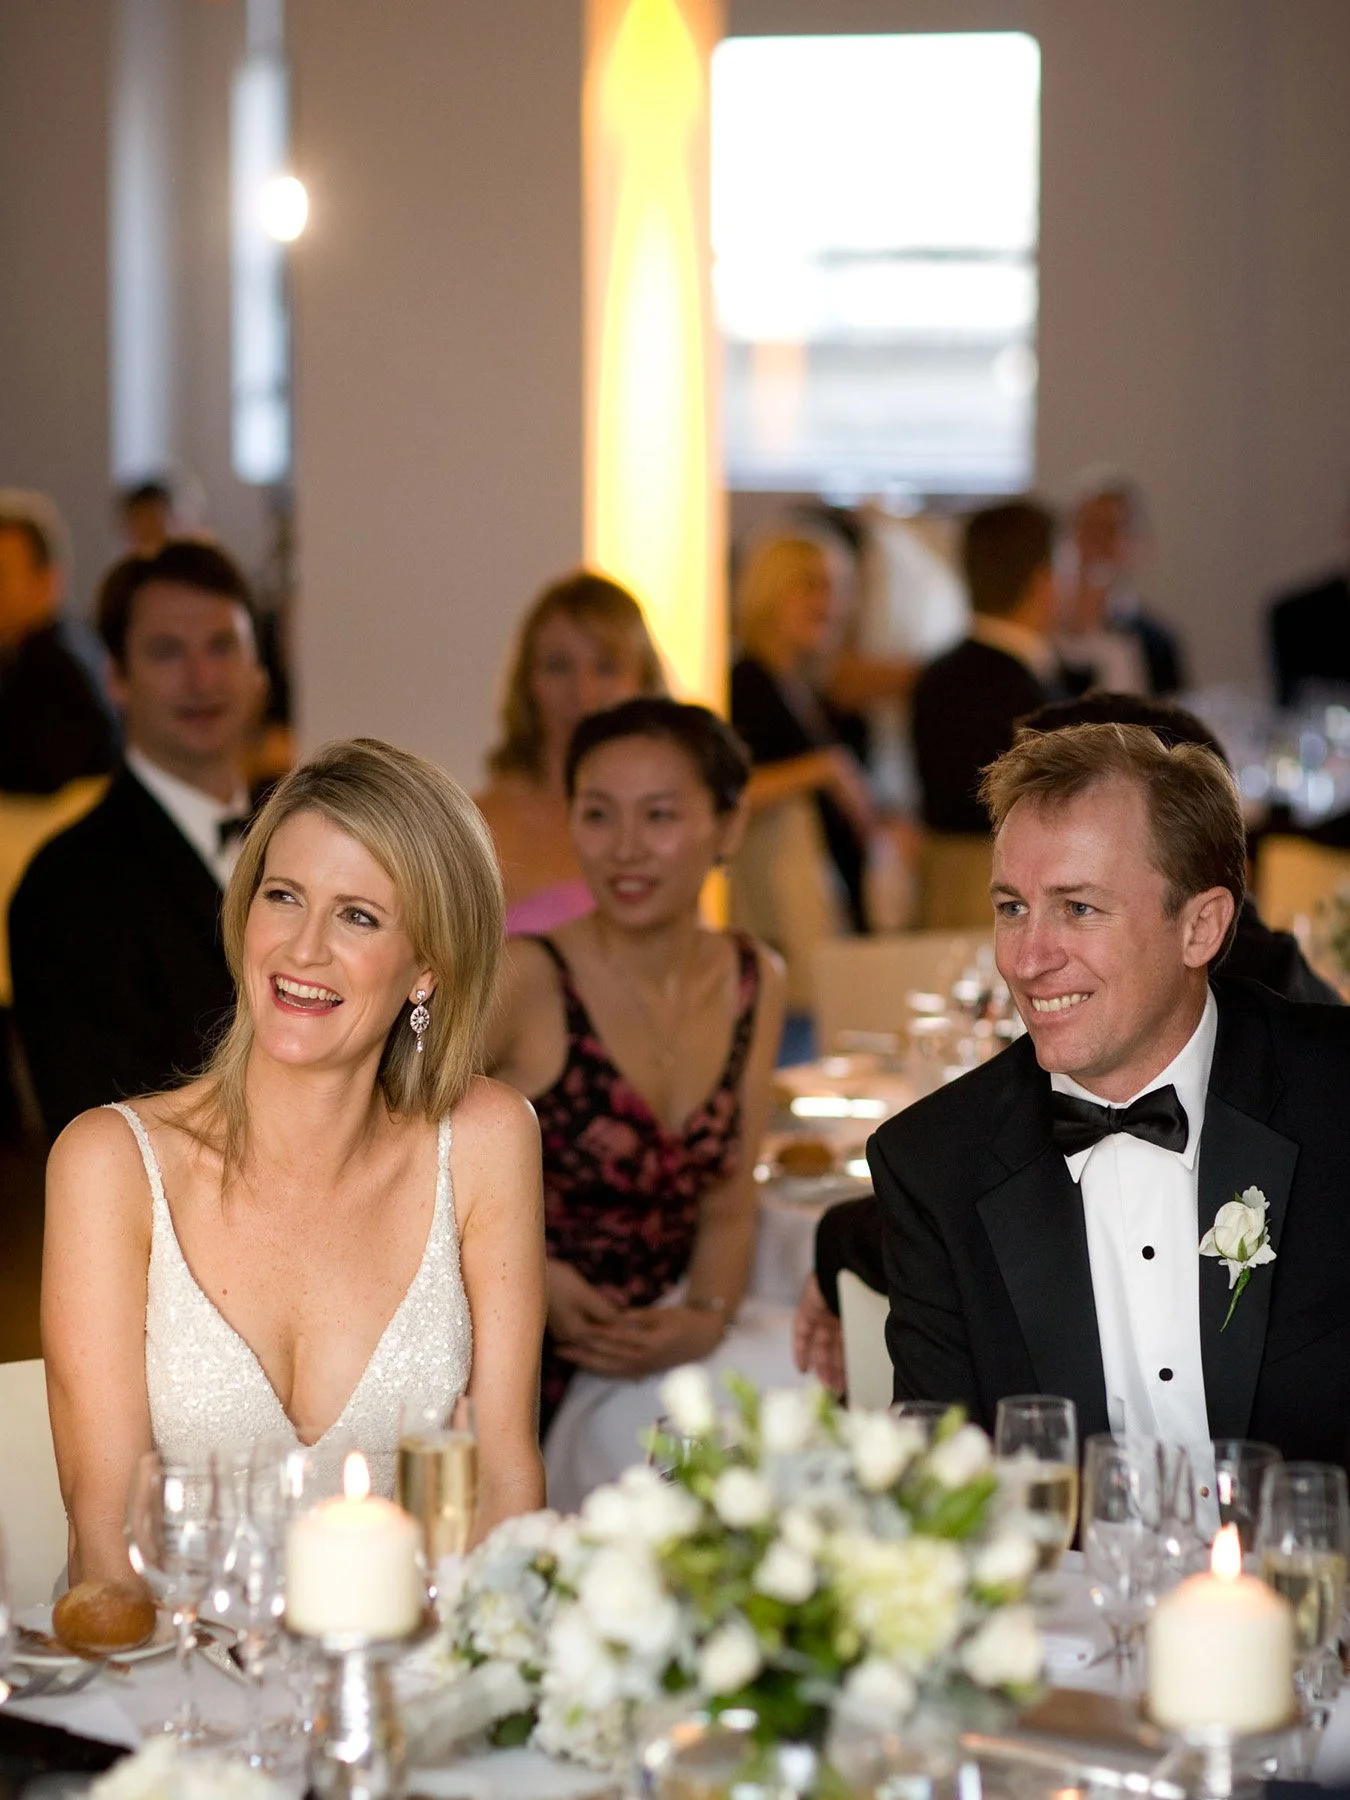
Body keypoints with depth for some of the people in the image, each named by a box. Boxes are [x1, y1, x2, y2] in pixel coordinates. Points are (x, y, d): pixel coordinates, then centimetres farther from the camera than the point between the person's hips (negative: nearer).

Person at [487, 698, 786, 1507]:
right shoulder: (523, 979, -13)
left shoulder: (754, 984, 6)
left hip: (665, 1349, 5)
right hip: (523, 1375, -5)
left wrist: (706, 1319, -7)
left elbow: (727, 1203, 12)